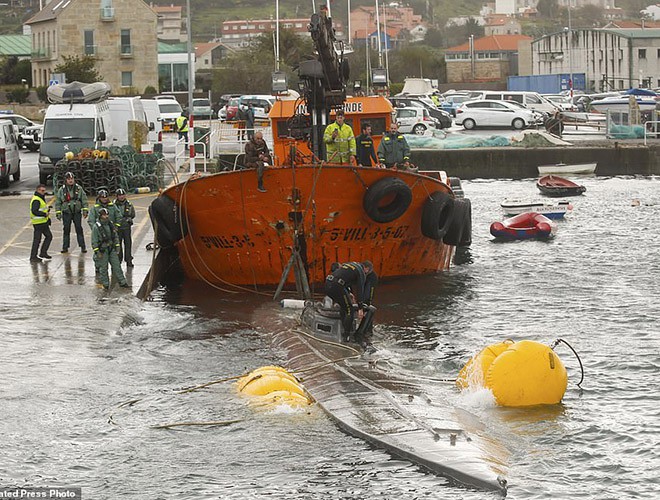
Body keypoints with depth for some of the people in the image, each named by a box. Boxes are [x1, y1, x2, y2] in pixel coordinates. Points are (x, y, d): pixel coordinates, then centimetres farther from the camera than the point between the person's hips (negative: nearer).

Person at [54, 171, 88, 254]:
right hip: (66, 213, 0)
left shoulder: (79, 188, 3)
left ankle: (83, 247, 3)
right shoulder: (61, 190, 2)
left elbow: (84, 199, 7)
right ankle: (65, 247, 10)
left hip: (77, 213, 0)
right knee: (66, 230, 3)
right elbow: (57, 202, 5)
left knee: (79, 229, -1)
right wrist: (58, 213, 1)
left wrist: (85, 210, 2)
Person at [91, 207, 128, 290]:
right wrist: (97, 251, -13)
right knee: (103, 267, 3)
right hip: (102, 250, -5)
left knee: (116, 266, 5)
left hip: (112, 249, 5)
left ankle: (122, 282, 10)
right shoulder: (96, 227, -12)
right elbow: (94, 241, -11)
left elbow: (116, 236, 17)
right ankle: (105, 284, 14)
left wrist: (117, 246, 12)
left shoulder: (111, 225, 6)